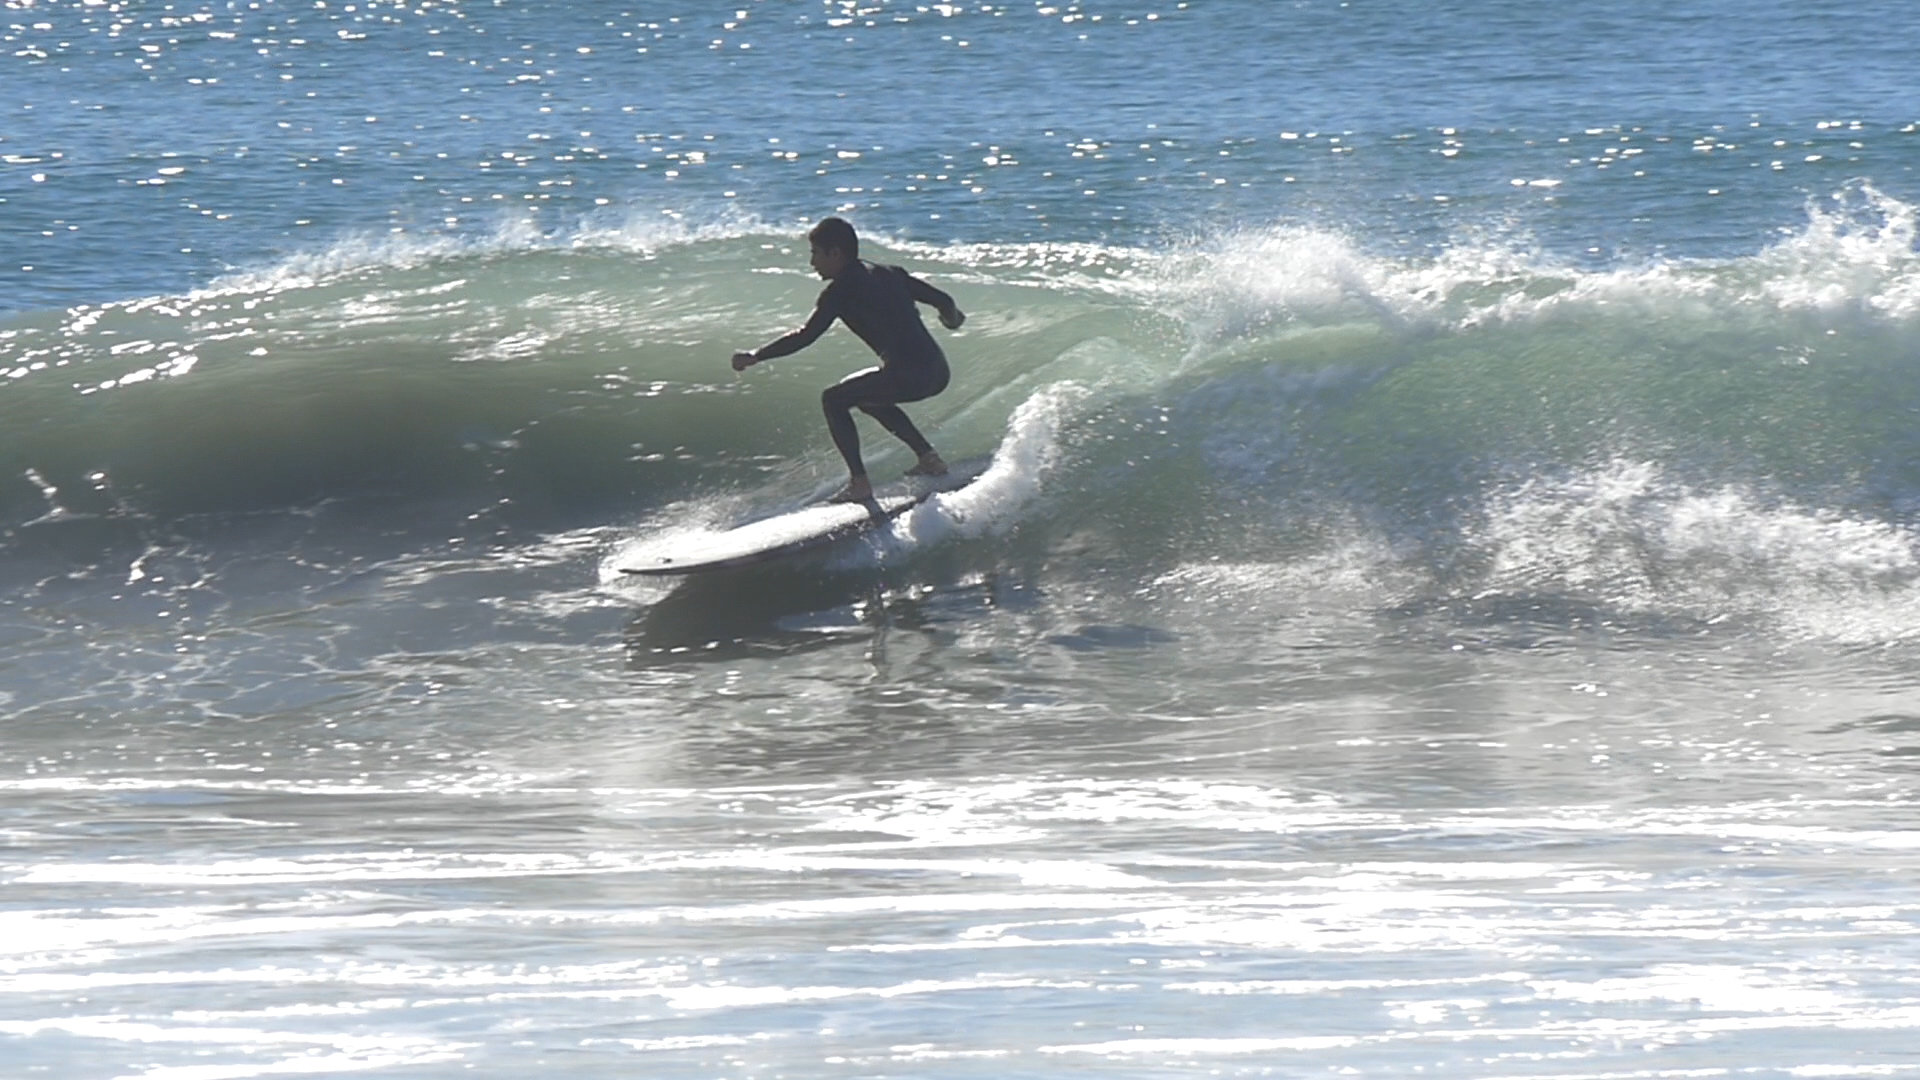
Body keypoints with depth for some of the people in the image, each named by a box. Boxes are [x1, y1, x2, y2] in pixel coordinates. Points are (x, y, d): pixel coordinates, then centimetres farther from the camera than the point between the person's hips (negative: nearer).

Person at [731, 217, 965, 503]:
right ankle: (929, 458, 28)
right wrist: (950, 315, 44)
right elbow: (943, 301, 20)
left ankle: (859, 482, -1)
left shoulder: (841, 290, -2)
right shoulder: (889, 274, 18)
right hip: (938, 373, 8)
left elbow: (806, 337, -7)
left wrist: (755, 356, 1)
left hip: (908, 376, -8)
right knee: (870, 397, 33)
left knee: (834, 400, 7)